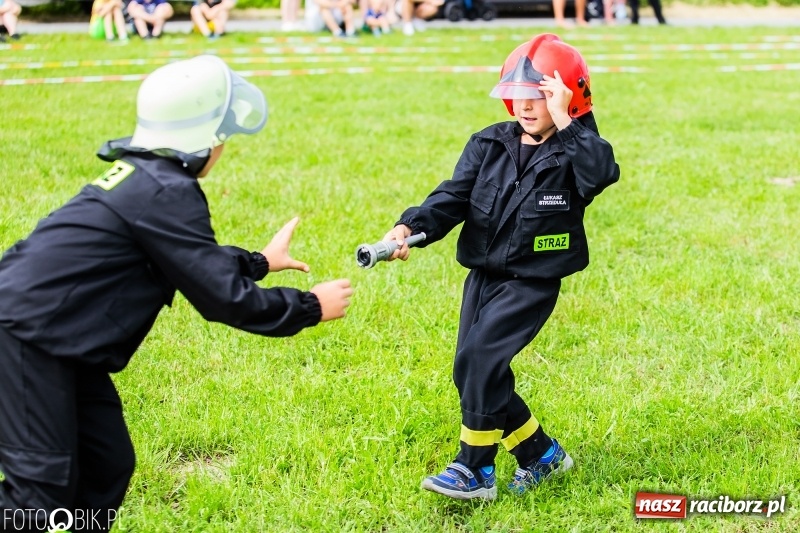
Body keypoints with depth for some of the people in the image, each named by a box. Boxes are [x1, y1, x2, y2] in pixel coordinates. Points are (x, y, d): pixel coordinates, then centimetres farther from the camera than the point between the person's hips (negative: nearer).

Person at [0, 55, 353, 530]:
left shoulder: (144, 175, 10)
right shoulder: (166, 193, -19)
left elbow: (197, 262, 26)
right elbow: (222, 296, -16)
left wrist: (259, 262, 37)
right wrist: (310, 308, -5)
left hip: (52, 336, 10)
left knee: (106, 466, 12)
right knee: (43, 485, -9)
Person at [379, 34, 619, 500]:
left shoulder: (575, 151, -8)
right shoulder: (488, 146, 6)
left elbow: (602, 172, -32)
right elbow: (453, 197, -3)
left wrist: (563, 122, -32)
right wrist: (410, 228, -19)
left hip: (533, 281, -6)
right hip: (483, 274, 7)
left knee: (480, 357, -19)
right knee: (472, 372, 5)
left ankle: (476, 471, -6)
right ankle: (543, 454, 21)